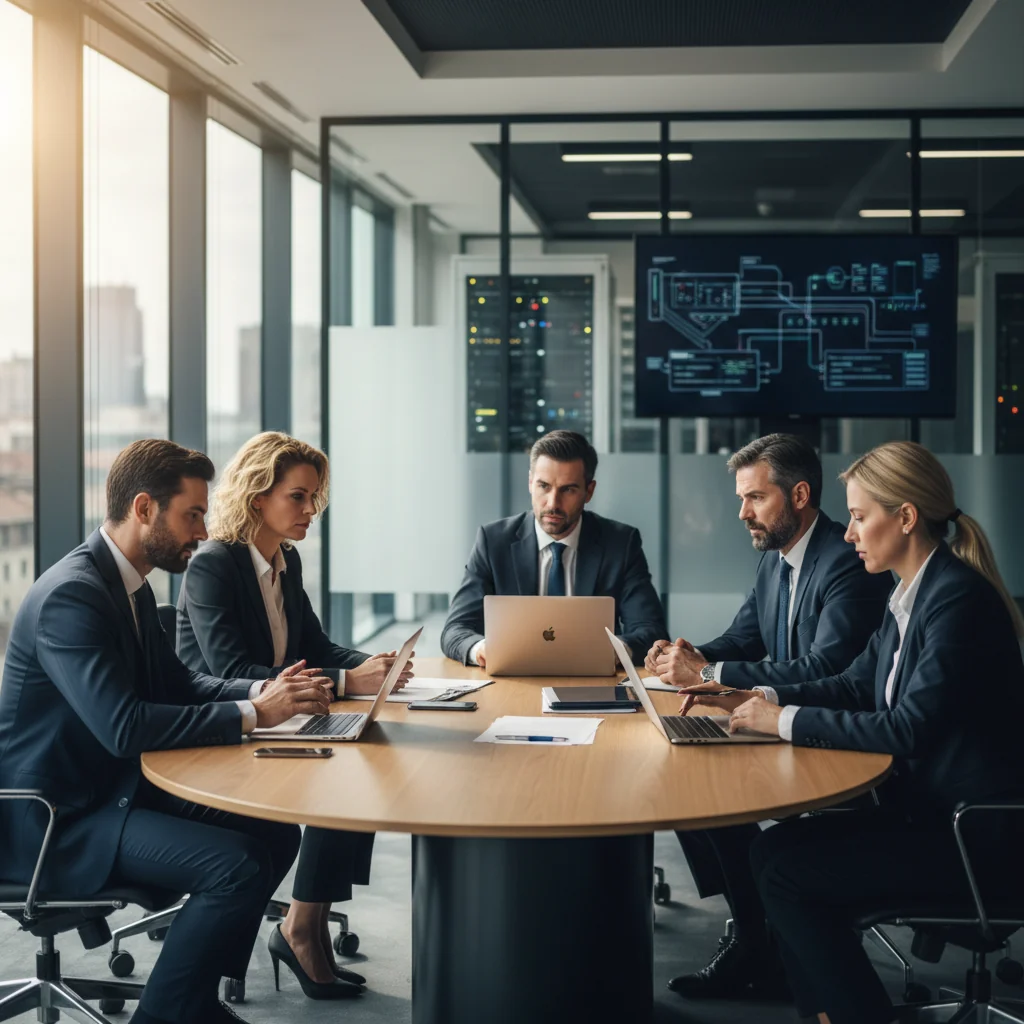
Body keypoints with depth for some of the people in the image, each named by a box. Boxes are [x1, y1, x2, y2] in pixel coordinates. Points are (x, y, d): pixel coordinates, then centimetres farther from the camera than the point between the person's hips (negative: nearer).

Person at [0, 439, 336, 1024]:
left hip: (115, 789, 10)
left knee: (275, 832, 7)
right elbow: (124, 726, -31)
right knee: (236, 866, -24)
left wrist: (264, 690, -2)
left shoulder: (130, 583, 9)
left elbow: (177, 682, 17)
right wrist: (252, 714, -25)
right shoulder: (71, 595, -22)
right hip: (54, 820, -10)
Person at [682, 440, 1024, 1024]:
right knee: (775, 849, -2)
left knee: (785, 867, -13)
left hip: (973, 835, -9)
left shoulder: (959, 597, -20)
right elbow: (858, 685, 16)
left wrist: (786, 721, -19)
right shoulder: (914, 592, 9)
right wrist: (760, 699, 4)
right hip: (927, 807, 9)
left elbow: (908, 728, -25)